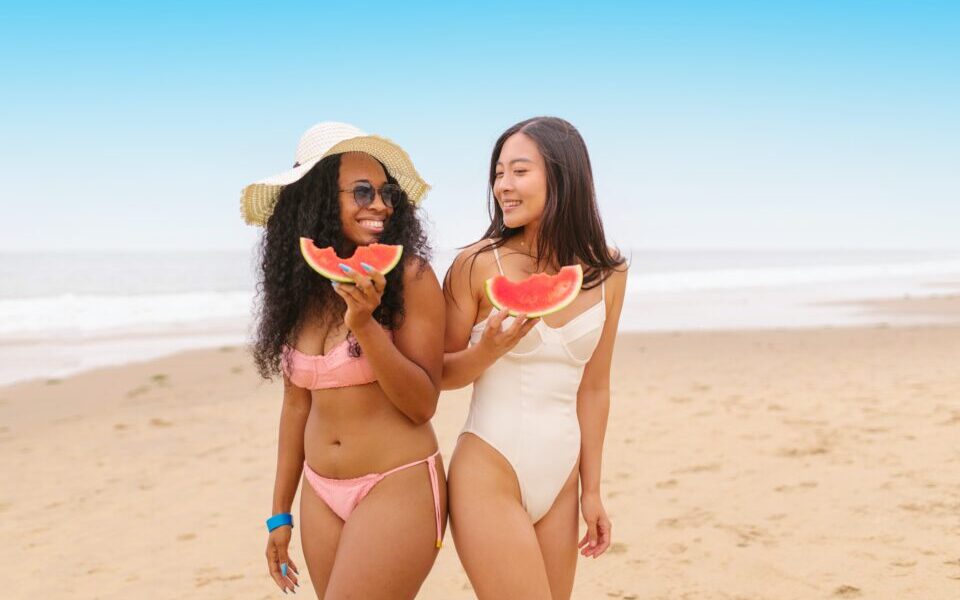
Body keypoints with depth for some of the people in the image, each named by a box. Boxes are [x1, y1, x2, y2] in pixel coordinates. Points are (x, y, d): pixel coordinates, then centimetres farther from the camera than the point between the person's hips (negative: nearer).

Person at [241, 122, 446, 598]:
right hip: (321, 495, 5)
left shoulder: (409, 277, -11)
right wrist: (280, 512, 15)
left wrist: (365, 323, -23)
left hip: (398, 487, -5)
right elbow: (298, 403, 12)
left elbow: (422, 405, -11)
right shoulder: (300, 287, 5)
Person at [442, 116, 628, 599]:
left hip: (559, 480, 4)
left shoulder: (607, 274, 3)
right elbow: (437, 374, 0)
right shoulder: (478, 263, -8)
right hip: (488, 474, -4)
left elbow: (593, 388, 10)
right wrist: (489, 349, -20)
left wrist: (591, 490, 12)